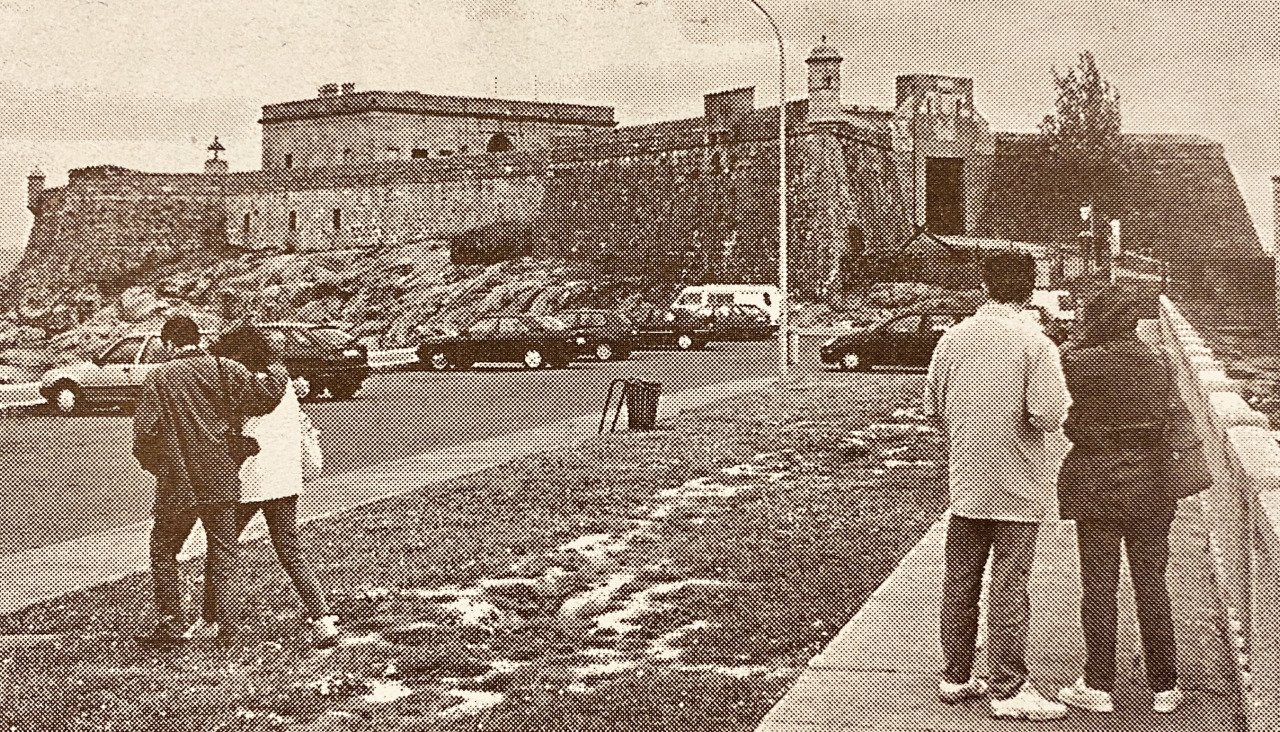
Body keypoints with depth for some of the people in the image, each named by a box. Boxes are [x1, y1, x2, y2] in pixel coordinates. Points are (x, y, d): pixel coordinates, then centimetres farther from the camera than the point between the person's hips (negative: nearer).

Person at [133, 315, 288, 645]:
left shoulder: (158, 378, -6)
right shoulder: (225, 370, -2)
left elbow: (144, 432, -9)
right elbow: (265, 397, -7)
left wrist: (154, 465, 9)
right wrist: (281, 375, 12)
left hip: (177, 484, -1)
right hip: (222, 482, 1)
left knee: (164, 550, 14)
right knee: (223, 550, 13)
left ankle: (171, 622, 10)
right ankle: (222, 616, 10)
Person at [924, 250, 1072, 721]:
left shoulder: (952, 339, 1)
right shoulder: (1035, 343, -13)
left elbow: (932, 409, 7)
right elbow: (1047, 417, -20)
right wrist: (1060, 405, 2)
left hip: (965, 483, 4)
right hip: (1018, 485, -4)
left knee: (959, 583, 12)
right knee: (1009, 588, 0)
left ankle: (955, 678, 22)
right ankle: (1008, 690, 5)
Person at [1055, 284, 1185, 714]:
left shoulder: (1079, 364, -14)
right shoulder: (1159, 364, -1)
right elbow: (1180, 419, 4)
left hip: (1096, 484, -3)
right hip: (1150, 485, 3)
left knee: (1098, 585, 4)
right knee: (1152, 582, 10)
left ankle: (1098, 687, 9)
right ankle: (1165, 688, 16)